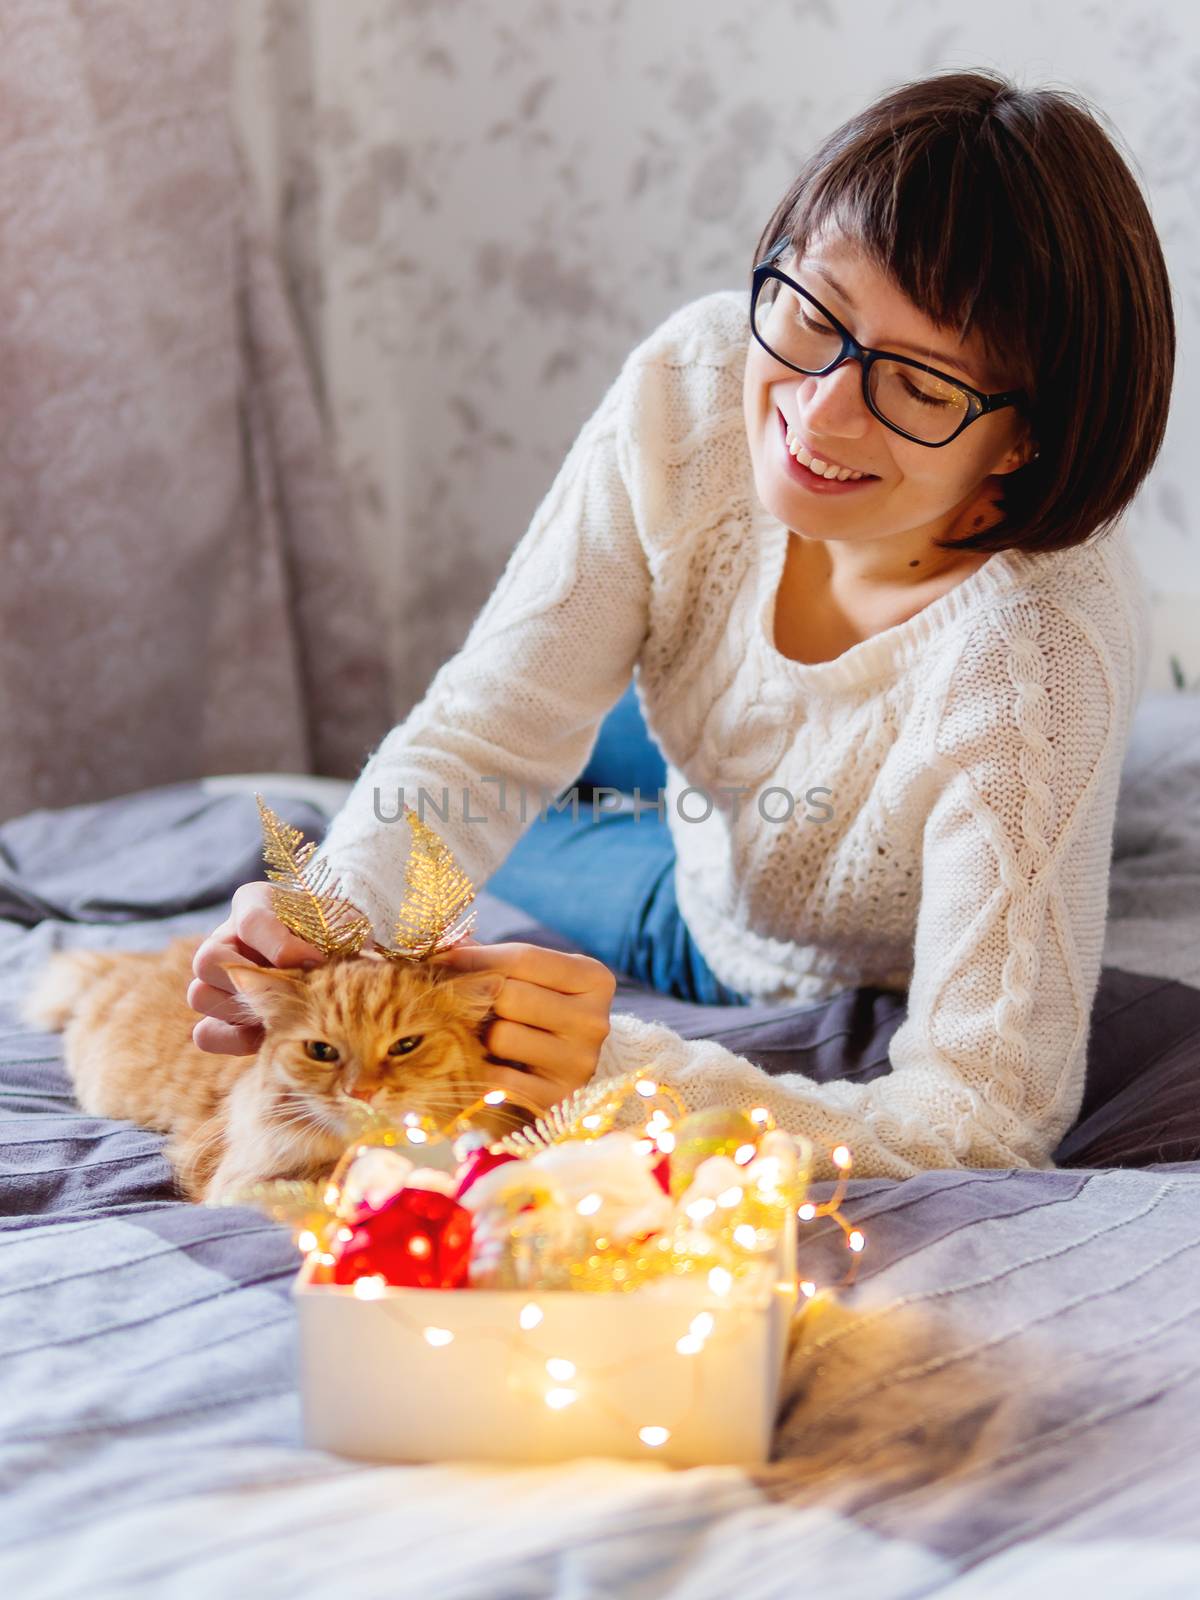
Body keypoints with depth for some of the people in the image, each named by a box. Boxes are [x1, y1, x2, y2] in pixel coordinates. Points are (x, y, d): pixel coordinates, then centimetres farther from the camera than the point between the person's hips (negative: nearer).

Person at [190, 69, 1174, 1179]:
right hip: (711, 880, 4)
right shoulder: (695, 382, -29)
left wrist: (630, 1073, -55)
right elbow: (486, 738, -23)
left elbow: (985, 1123, -41)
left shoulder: (1036, 657, -43)